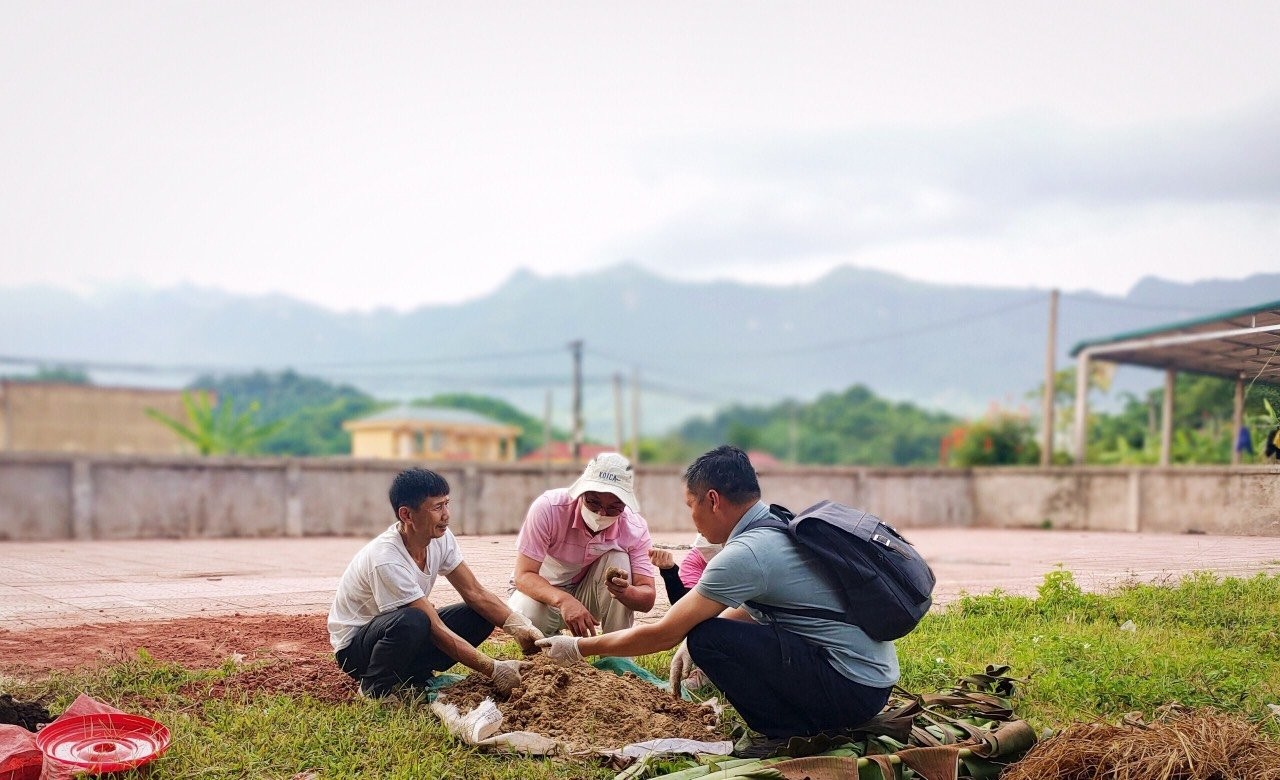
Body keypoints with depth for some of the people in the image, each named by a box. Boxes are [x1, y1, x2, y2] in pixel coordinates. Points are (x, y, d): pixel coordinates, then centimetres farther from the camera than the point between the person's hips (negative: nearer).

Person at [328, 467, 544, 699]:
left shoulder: (441, 538, -10)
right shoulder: (386, 560, -32)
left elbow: (475, 592, -4)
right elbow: (437, 630, -30)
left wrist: (518, 627, -21)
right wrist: (494, 670, -30)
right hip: (353, 647, -8)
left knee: (482, 615, -7)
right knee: (411, 621, -39)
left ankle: (415, 673, -2)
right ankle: (375, 688, -14)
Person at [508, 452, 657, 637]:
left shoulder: (635, 529, -21)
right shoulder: (547, 508, -27)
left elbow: (647, 599, -21)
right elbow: (524, 575, -28)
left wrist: (625, 592, -47)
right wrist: (563, 600, -48)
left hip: (588, 594, 2)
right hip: (543, 592, -2)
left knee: (617, 559, -28)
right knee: (525, 618, -36)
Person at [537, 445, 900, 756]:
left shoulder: (745, 554, -18)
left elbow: (664, 634, -12)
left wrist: (578, 648, -1)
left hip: (851, 688, -9)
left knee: (705, 637, -15)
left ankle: (787, 734, -4)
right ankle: (809, 723, 12)